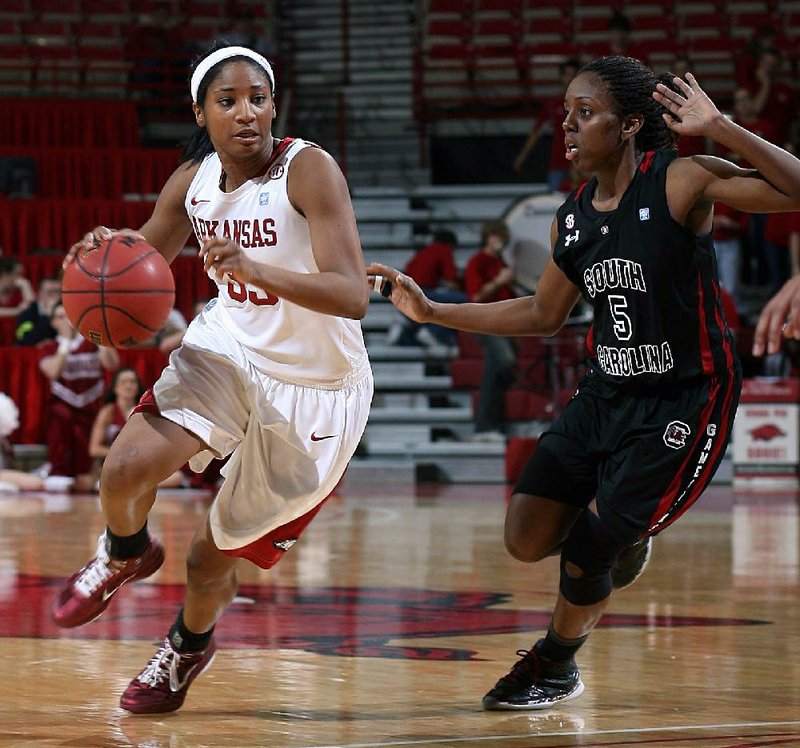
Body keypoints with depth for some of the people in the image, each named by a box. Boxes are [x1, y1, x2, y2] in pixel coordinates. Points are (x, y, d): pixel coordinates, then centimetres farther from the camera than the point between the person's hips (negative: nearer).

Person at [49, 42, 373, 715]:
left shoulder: (309, 170, -22)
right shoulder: (194, 181, -4)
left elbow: (352, 297, -30)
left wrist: (253, 267, -45)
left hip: (315, 388, -4)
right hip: (230, 349, 4)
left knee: (215, 558, 6)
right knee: (126, 467, -22)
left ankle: (189, 645, 41)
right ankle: (125, 554, 15)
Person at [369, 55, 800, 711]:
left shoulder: (681, 182, -17)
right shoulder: (571, 219, 3)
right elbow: (544, 314, 17)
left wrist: (718, 128, -36)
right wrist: (432, 312, 13)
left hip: (685, 403, -7)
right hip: (607, 395, 7)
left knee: (586, 551, -6)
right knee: (528, 539, -1)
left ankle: (557, 666, 24)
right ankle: (624, 535, 31)